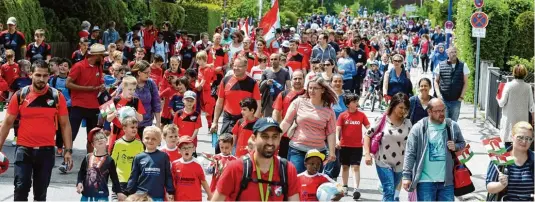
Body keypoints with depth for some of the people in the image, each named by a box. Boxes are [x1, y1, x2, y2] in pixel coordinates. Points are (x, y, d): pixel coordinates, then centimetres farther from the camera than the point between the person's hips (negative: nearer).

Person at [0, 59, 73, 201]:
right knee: (21, 187, -7)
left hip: (46, 150, 1)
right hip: (24, 149, -1)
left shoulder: (57, 97, -2)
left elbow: (65, 125, 3)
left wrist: (68, 150, -3)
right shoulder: (20, 95, -3)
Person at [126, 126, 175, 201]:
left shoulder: (164, 156, 1)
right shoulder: (138, 158, 3)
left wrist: (170, 193, 1)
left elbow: (168, 176, 4)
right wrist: (129, 193, 1)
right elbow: (133, 177, 6)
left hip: (158, 196, 0)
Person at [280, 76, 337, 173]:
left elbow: (331, 133, 2)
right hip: (297, 150, -1)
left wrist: (332, 152, -5)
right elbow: (286, 122, 2)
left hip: (318, 151, 1)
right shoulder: (299, 102, 1)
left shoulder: (328, 110, 3)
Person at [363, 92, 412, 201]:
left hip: (400, 165, 3)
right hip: (383, 163, -3)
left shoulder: (407, 124, 3)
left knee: (390, 192, 14)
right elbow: (367, 135, -1)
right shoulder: (382, 120, -5)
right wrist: (367, 154, -11)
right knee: (389, 191, -14)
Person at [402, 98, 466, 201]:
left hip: (446, 180, 3)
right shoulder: (418, 128, -3)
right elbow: (410, 154, -3)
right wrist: (406, 176, -7)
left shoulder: (453, 126, 5)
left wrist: (456, 147, -5)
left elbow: (462, 143, 19)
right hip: (425, 181, -3)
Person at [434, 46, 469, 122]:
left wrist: (461, 96, -2)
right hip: (443, 99, 0)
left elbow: (465, 83, 5)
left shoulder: (463, 66, 3)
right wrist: (438, 93, -4)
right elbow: (436, 81, 9)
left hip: (456, 100, 1)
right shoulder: (440, 65, 3)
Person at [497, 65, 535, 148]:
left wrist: (498, 99, 15)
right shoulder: (528, 87, -3)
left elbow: (502, 103, -6)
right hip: (522, 118, 2)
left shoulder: (509, 85, -10)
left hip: (509, 118, -2)